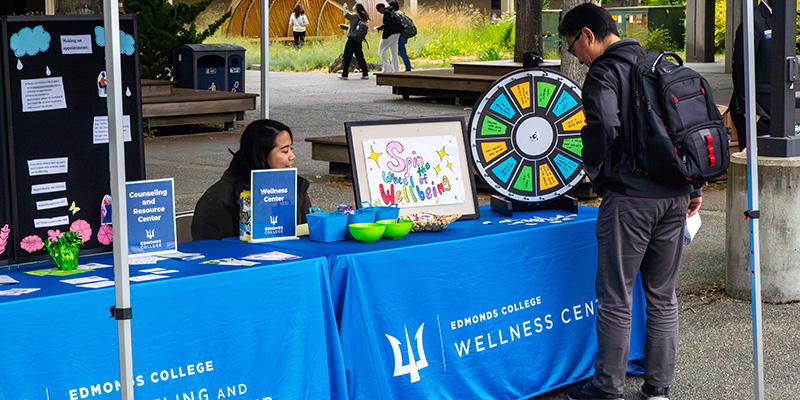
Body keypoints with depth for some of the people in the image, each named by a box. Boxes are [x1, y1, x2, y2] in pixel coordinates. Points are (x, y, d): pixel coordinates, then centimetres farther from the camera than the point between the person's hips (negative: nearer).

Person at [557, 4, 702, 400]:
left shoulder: (603, 74, -8)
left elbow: (604, 128, -24)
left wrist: (592, 167, -4)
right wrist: (693, 187, 19)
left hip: (629, 197, -7)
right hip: (674, 196, 7)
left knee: (616, 297, 3)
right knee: (662, 296, 13)